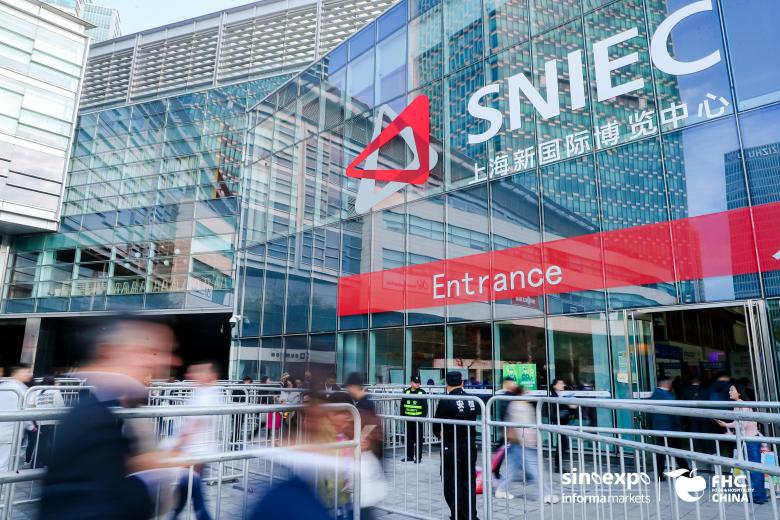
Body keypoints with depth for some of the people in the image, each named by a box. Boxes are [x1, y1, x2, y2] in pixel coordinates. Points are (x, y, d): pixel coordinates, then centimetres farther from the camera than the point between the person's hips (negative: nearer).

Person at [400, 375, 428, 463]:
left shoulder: (422, 392, -6)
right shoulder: (406, 392, 5)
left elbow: (425, 406, -5)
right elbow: (402, 405, 11)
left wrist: (423, 417, -12)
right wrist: (402, 415, 3)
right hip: (408, 418, 4)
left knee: (418, 439, 2)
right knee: (409, 438, 12)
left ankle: (418, 457, 10)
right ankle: (409, 456, 22)